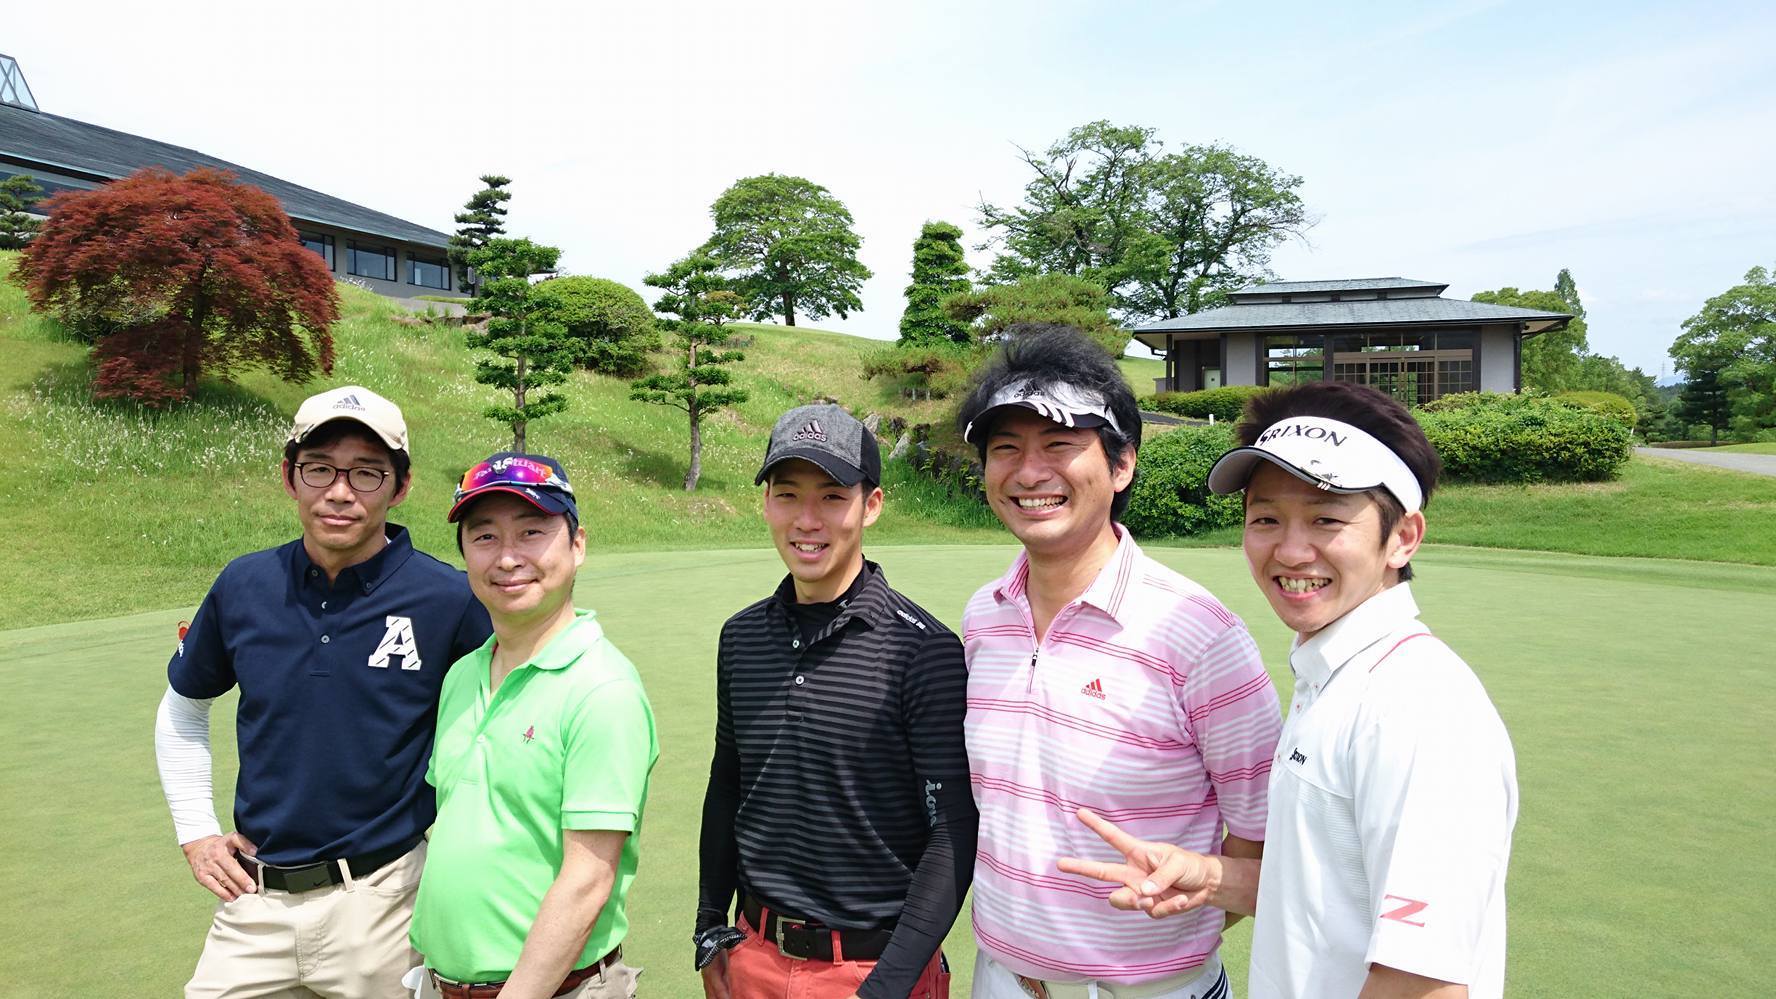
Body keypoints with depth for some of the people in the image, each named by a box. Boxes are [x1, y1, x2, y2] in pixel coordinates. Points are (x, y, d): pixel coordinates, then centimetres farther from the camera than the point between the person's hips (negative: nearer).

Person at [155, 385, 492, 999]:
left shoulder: (448, 599, -13)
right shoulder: (245, 585, -1)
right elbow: (182, 711, 16)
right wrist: (195, 832, 10)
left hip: (383, 902, -3)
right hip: (255, 900, 3)